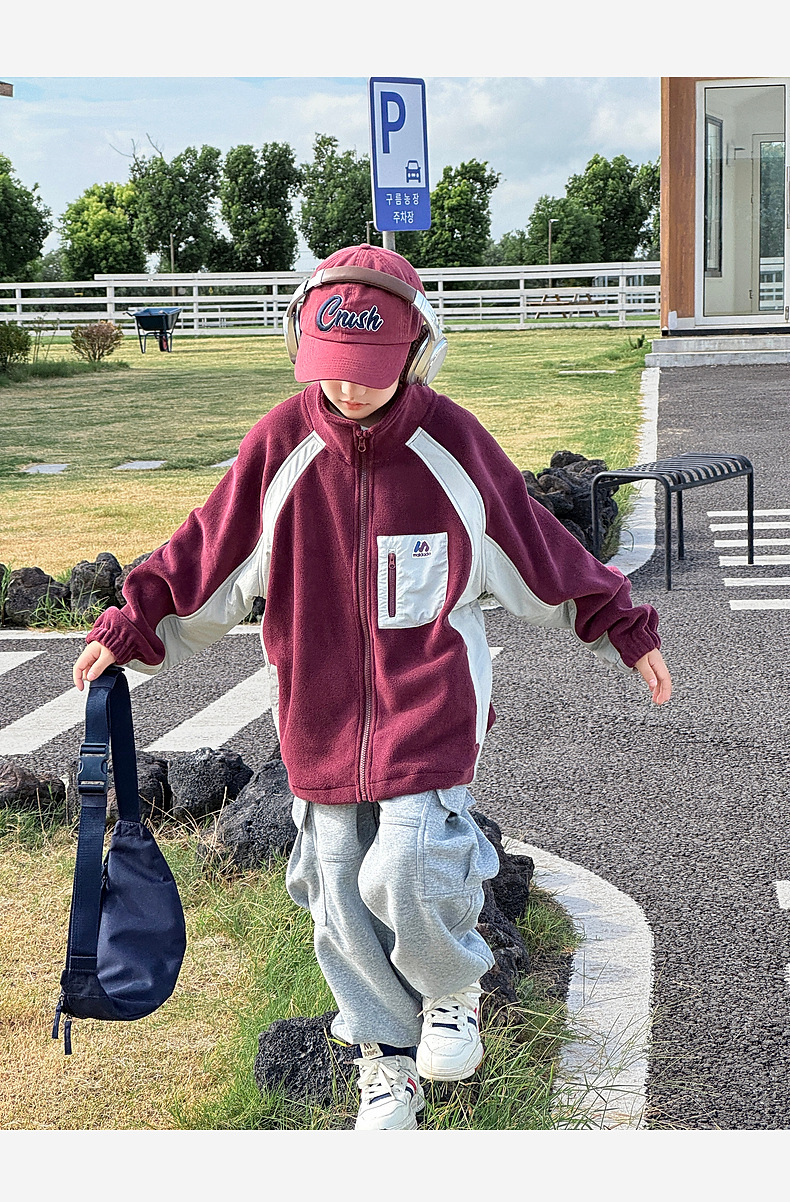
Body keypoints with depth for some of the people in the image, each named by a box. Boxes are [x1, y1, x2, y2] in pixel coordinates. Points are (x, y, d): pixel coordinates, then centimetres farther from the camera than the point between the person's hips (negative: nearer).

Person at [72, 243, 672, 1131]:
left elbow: (539, 551, 3)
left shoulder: (451, 445, -8)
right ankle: (389, 1058, 32)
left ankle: (453, 990, 22)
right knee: (342, 907, 8)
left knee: (405, 878, -14)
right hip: (321, 715, 2)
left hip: (429, 707, -2)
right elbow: (209, 552, 5)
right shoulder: (281, 445, -7)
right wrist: (130, 630, 6)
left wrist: (626, 631, 8)